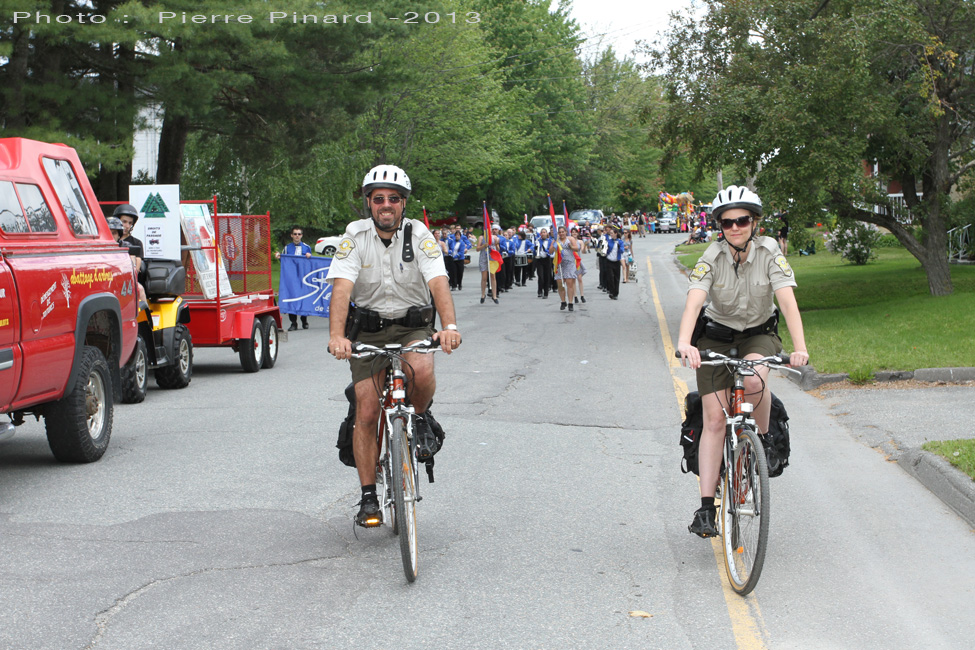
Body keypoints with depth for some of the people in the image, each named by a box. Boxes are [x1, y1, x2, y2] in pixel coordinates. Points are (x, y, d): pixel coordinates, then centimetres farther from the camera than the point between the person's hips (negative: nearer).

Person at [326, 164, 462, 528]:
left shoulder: (419, 235, -11)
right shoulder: (355, 236, -10)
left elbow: (438, 282, -24)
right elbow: (342, 287, -22)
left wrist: (450, 325, -43)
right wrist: (337, 335, -39)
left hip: (414, 326, -1)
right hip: (368, 331, 1)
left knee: (421, 371, -33)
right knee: (367, 413, -7)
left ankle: (420, 419, 1)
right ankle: (368, 498, 3)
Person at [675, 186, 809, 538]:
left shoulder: (770, 252, -18)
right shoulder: (712, 257, -19)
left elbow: (788, 300, -28)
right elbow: (693, 301, -33)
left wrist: (799, 347, -43)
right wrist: (684, 343, -51)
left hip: (760, 334, 0)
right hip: (717, 337, 0)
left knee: (754, 379, -35)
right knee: (714, 419, -9)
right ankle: (706, 509, -6)